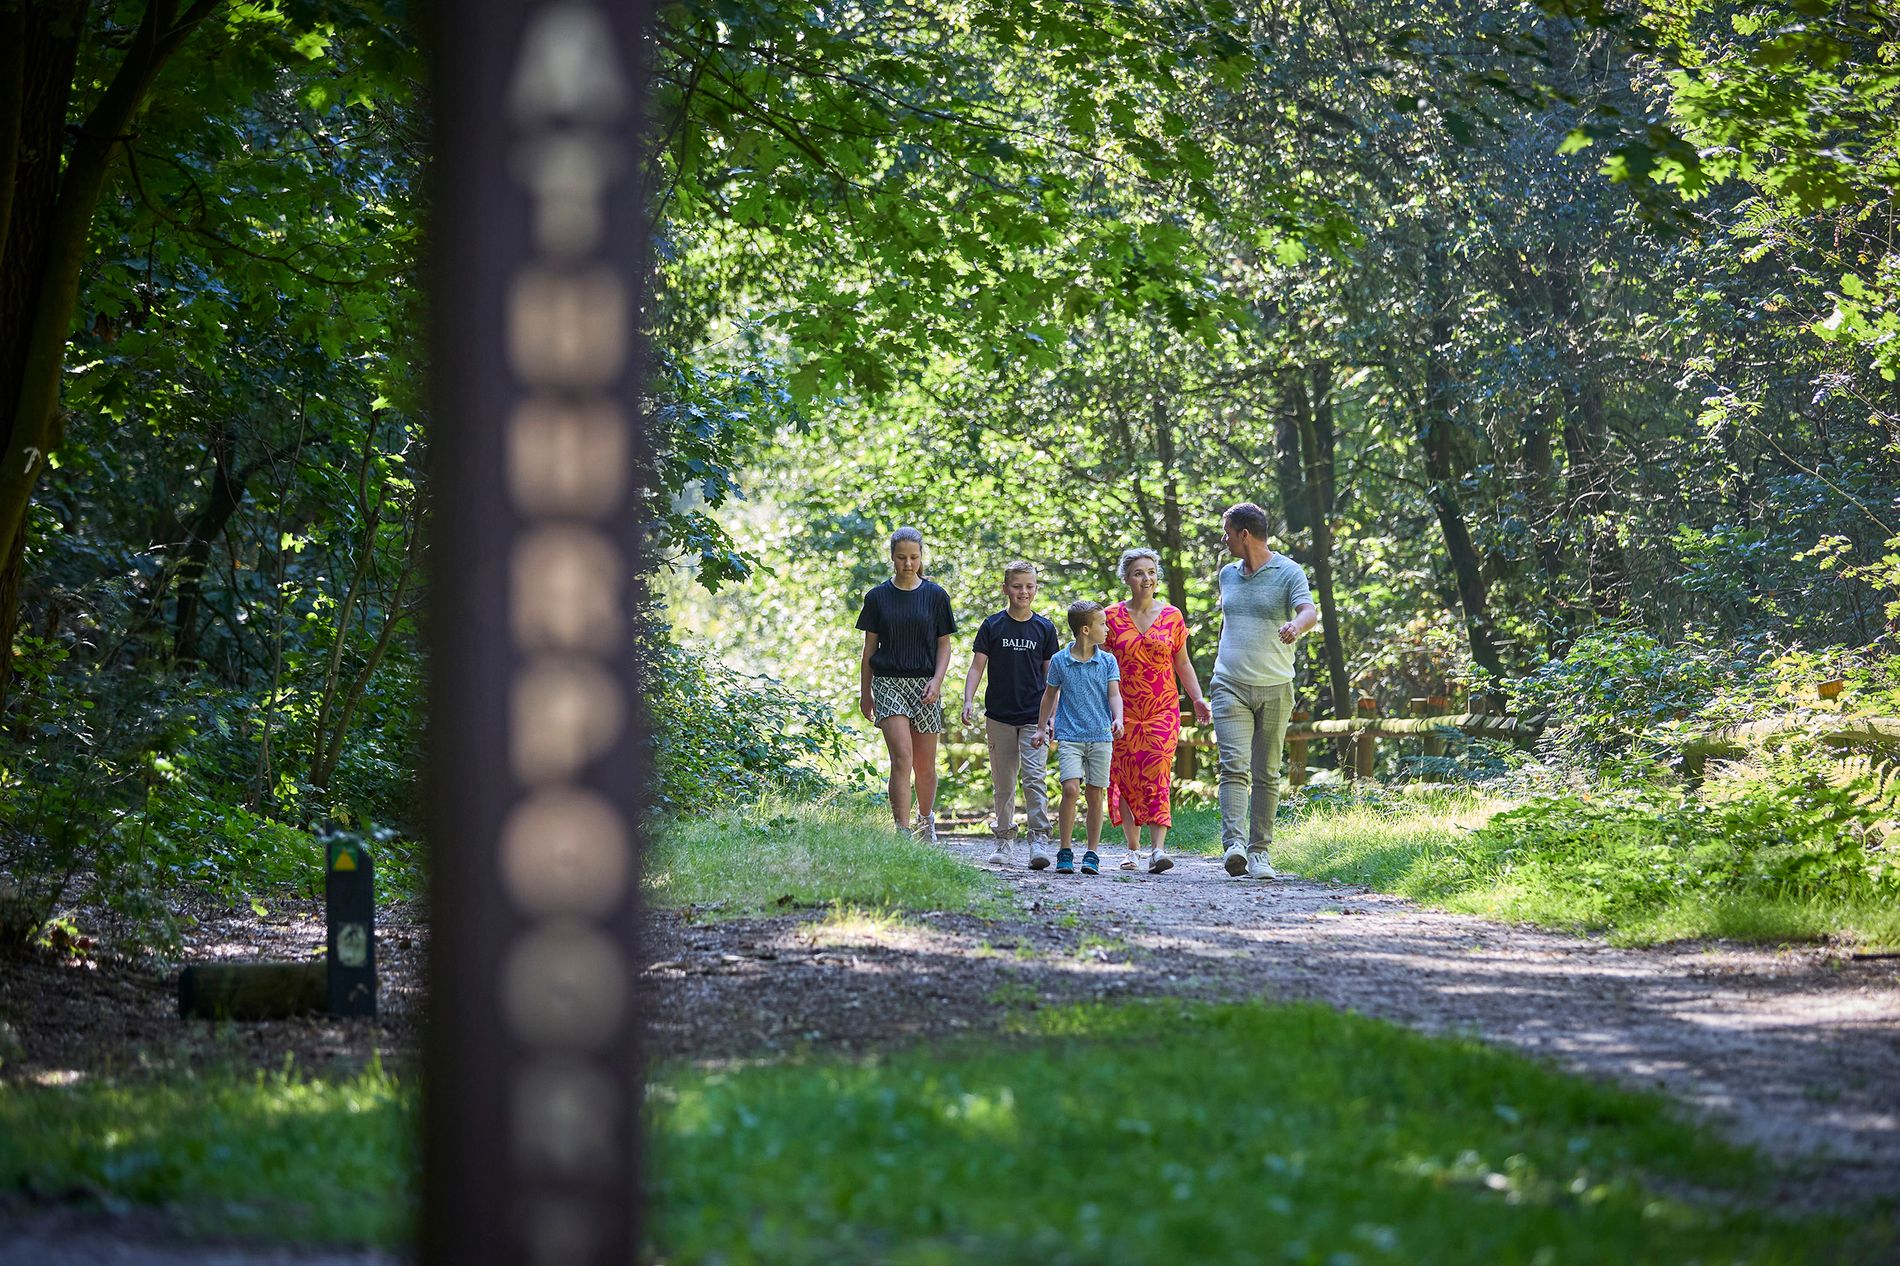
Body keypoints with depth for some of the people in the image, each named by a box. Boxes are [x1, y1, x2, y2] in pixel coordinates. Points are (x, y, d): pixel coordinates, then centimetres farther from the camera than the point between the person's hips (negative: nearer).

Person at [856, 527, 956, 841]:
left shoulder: (936, 596, 4)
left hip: (924, 684, 1)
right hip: (888, 683, -1)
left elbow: (944, 645, 6)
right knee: (902, 757, -15)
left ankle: (926, 822, 30)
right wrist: (864, 693, 9)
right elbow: (869, 648, 9)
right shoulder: (878, 597, 4)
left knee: (925, 765, 6)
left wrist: (937, 680, -9)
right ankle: (902, 832, -18)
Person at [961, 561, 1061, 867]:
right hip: (999, 717, 1)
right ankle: (1004, 839, 17)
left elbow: (1050, 674, 8)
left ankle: (1039, 838, -13)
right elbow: (977, 667, 1)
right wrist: (968, 701, -13)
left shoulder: (1044, 628, 3)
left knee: (1035, 778, -13)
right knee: (1003, 783, 8)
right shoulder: (992, 626, 1)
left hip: (1034, 717, -1)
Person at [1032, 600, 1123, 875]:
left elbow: (1114, 695, -1)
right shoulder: (1059, 661, 2)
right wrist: (1041, 727, 18)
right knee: (1071, 788, -16)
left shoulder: (1107, 661, 5)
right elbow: (1050, 695, 14)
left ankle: (1092, 854, 10)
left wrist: (1117, 719, -19)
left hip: (1100, 737, 2)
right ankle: (1065, 852, -7)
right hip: (1069, 736, -2)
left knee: (1096, 794, 2)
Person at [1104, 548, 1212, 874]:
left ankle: (1157, 849, -20)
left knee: (1156, 777, -12)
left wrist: (1197, 699, 3)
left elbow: (1182, 664, 13)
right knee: (1126, 780, 2)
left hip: (1163, 710, -1)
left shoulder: (1172, 617, 7)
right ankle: (1133, 849, 14)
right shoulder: (1113, 617, 4)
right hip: (1124, 711, 1)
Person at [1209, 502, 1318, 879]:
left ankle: (1260, 852, 10)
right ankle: (1234, 844, -27)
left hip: (1275, 691, -2)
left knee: (1266, 774, 4)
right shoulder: (1228, 574, 13)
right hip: (1230, 688, 2)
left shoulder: (1289, 572, -3)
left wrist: (1296, 625, -43)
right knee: (1234, 766, -15)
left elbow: (1310, 611, -20)